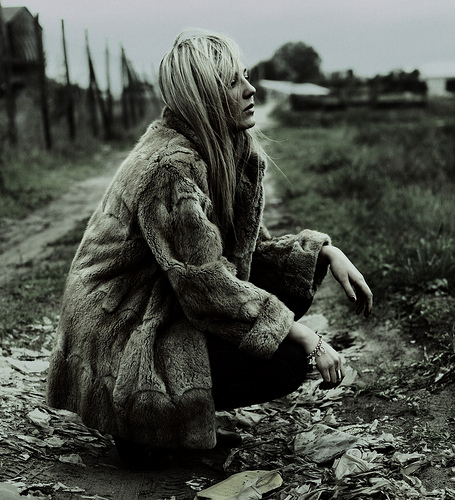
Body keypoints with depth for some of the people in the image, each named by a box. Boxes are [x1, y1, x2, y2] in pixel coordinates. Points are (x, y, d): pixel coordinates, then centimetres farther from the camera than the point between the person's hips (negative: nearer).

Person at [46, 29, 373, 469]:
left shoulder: (228, 152, 3)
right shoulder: (170, 167, -25)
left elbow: (252, 249, 10)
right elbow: (207, 284, -27)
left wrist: (327, 251, -5)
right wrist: (307, 339, -24)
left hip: (167, 306, 9)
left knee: (294, 271, 2)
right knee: (288, 359, -18)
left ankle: (187, 404, 9)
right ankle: (141, 420, 0)